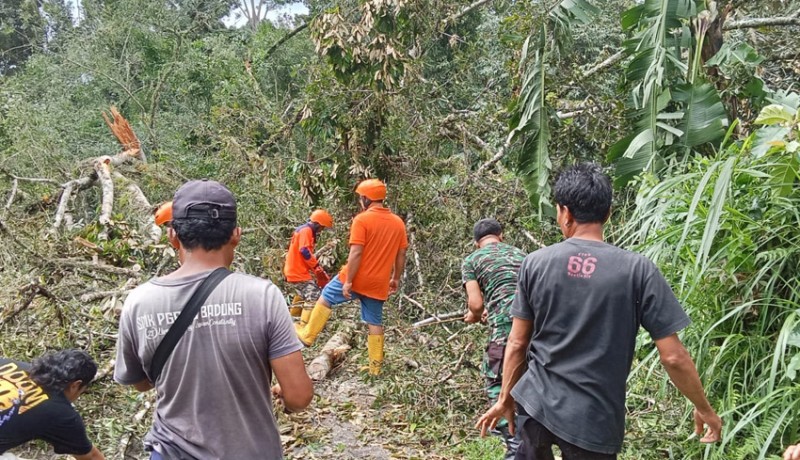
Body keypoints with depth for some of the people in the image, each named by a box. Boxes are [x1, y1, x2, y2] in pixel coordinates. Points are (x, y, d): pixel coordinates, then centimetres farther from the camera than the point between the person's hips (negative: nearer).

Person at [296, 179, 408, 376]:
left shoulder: (362, 220, -13)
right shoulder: (398, 222, 5)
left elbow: (356, 253, -18)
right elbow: (401, 255, 10)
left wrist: (348, 281, -14)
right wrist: (395, 278, 20)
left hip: (358, 278, -5)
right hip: (378, 283, 5)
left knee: (325, 298, 17)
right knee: (375, 322, 13)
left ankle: (307, 335, 24)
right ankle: (376, 366, 17)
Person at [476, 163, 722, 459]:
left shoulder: (535, 263, -6)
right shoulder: (638, 270, -11)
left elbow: (517, 344, 0)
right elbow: (674, 357, -9)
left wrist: (505, 399, 13)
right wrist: (704, 409, 8)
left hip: (535, 404, 2)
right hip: (594, 421, -1)